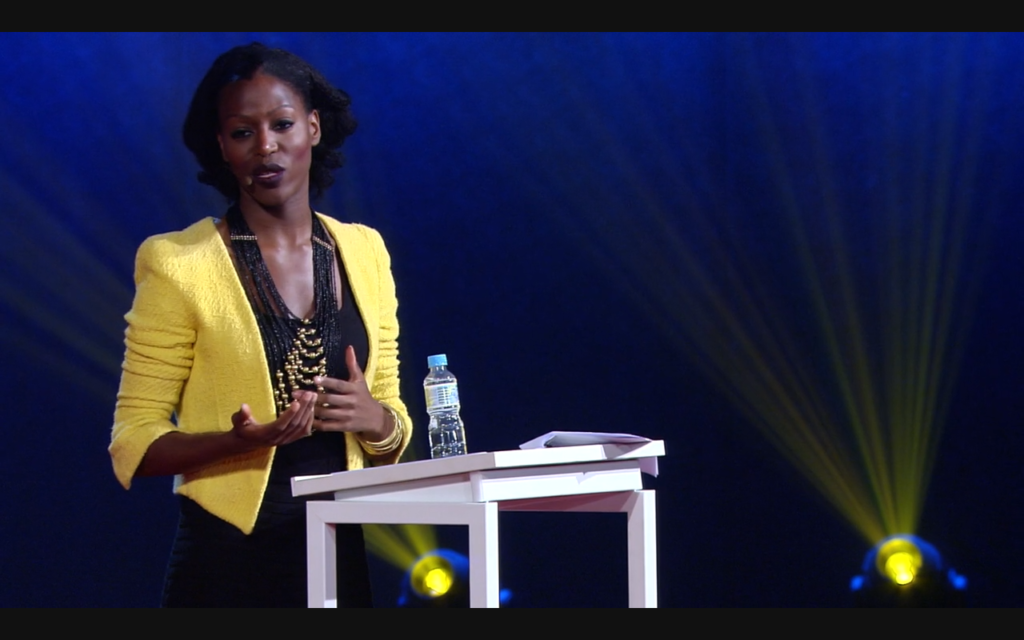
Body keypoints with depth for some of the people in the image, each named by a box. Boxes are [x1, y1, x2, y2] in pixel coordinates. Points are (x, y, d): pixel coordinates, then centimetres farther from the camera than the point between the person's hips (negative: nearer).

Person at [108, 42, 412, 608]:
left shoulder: (363, 251, 8)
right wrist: (244, 440, -23)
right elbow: (133, 446, -7)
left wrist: (374, 419, -9)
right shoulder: (179, 264, -6)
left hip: (337, 556, 4)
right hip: (226, 560, -4)